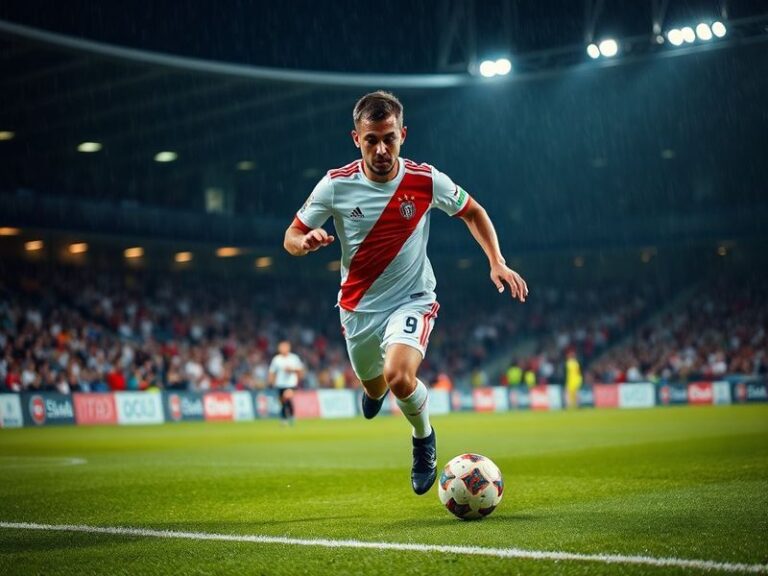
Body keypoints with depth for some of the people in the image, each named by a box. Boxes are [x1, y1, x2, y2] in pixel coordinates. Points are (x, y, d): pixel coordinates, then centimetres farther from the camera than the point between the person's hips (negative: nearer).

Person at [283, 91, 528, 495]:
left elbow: (473, 212, 4)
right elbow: (291, 238, -5)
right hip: (359, 306, 2)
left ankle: (423, 438, 4)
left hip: (412, 299, -2)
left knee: (399, 378, -28)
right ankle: (374, 386, 61)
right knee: (376, 388, 20)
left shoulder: (426, 181, -15)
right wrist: (306, 241, -30)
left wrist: (497, 262, -8)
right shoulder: (336, 185, -15)